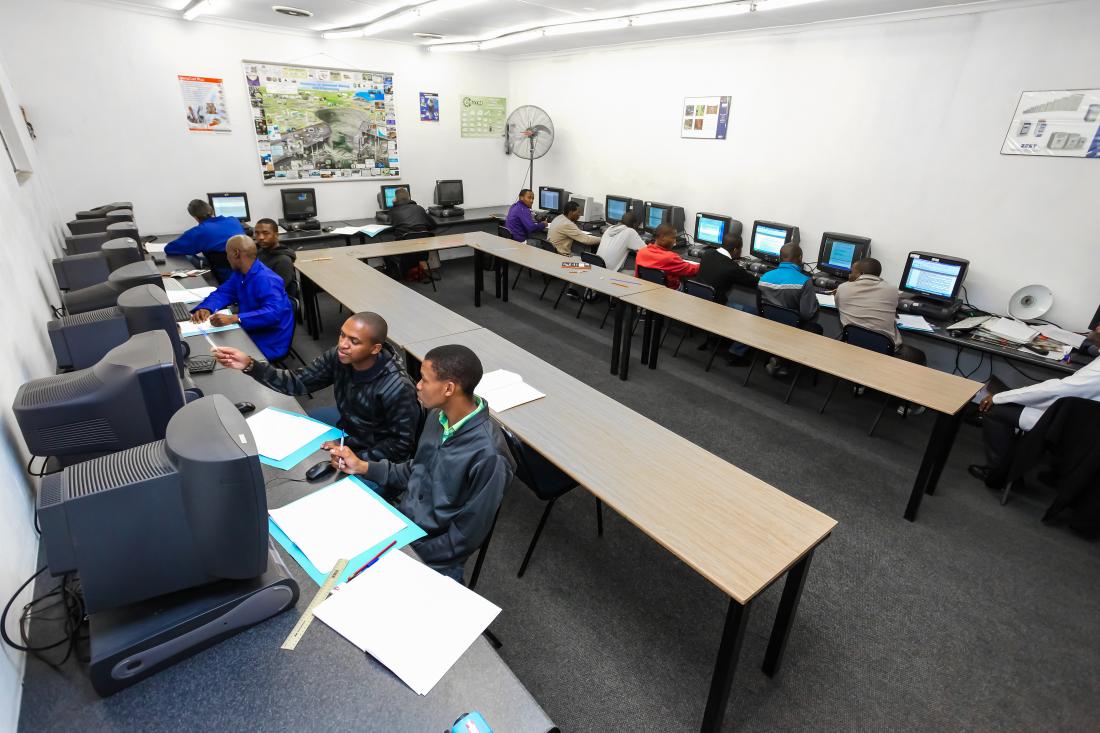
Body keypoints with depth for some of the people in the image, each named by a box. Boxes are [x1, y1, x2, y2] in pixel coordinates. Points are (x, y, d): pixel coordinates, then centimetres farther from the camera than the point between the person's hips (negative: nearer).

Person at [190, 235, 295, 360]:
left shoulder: (266, 280, -25)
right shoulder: (240, 273, 6)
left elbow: (274, 313, -36)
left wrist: (233, 318, -42)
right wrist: (205, 309, -12)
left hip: (268, 345, -9)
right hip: (249, 334, 9)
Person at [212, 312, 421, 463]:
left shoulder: (397, 388, -32)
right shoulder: (338, 357, -13)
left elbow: (401, 444, -22)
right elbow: (298, 382, -7)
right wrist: (250, 365, -20)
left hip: (374, 460, -7)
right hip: (347, 430, 7)